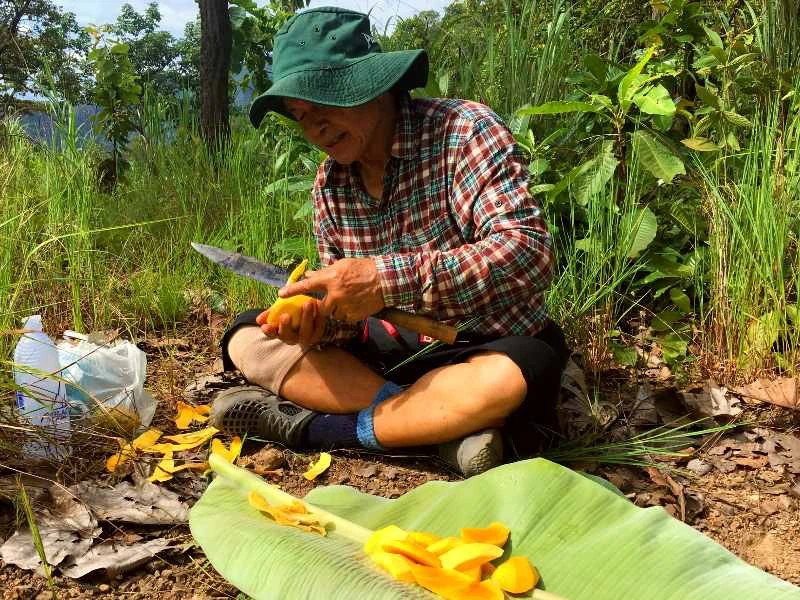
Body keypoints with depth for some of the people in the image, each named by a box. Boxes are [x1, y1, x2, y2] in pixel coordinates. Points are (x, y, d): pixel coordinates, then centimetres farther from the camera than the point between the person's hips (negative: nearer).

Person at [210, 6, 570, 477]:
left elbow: (531, 253, -29)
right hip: (389, 348, 6)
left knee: (504, 383, -39)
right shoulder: (330, 185, 0)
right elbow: (349, 302, 5)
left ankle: (308, 427, -18)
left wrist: (390, 276, -37)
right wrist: (319, 322, -20)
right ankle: (447, 423, -19)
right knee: (247, 339, -6)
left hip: (490, 348, -5)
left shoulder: (465, 130, -17)